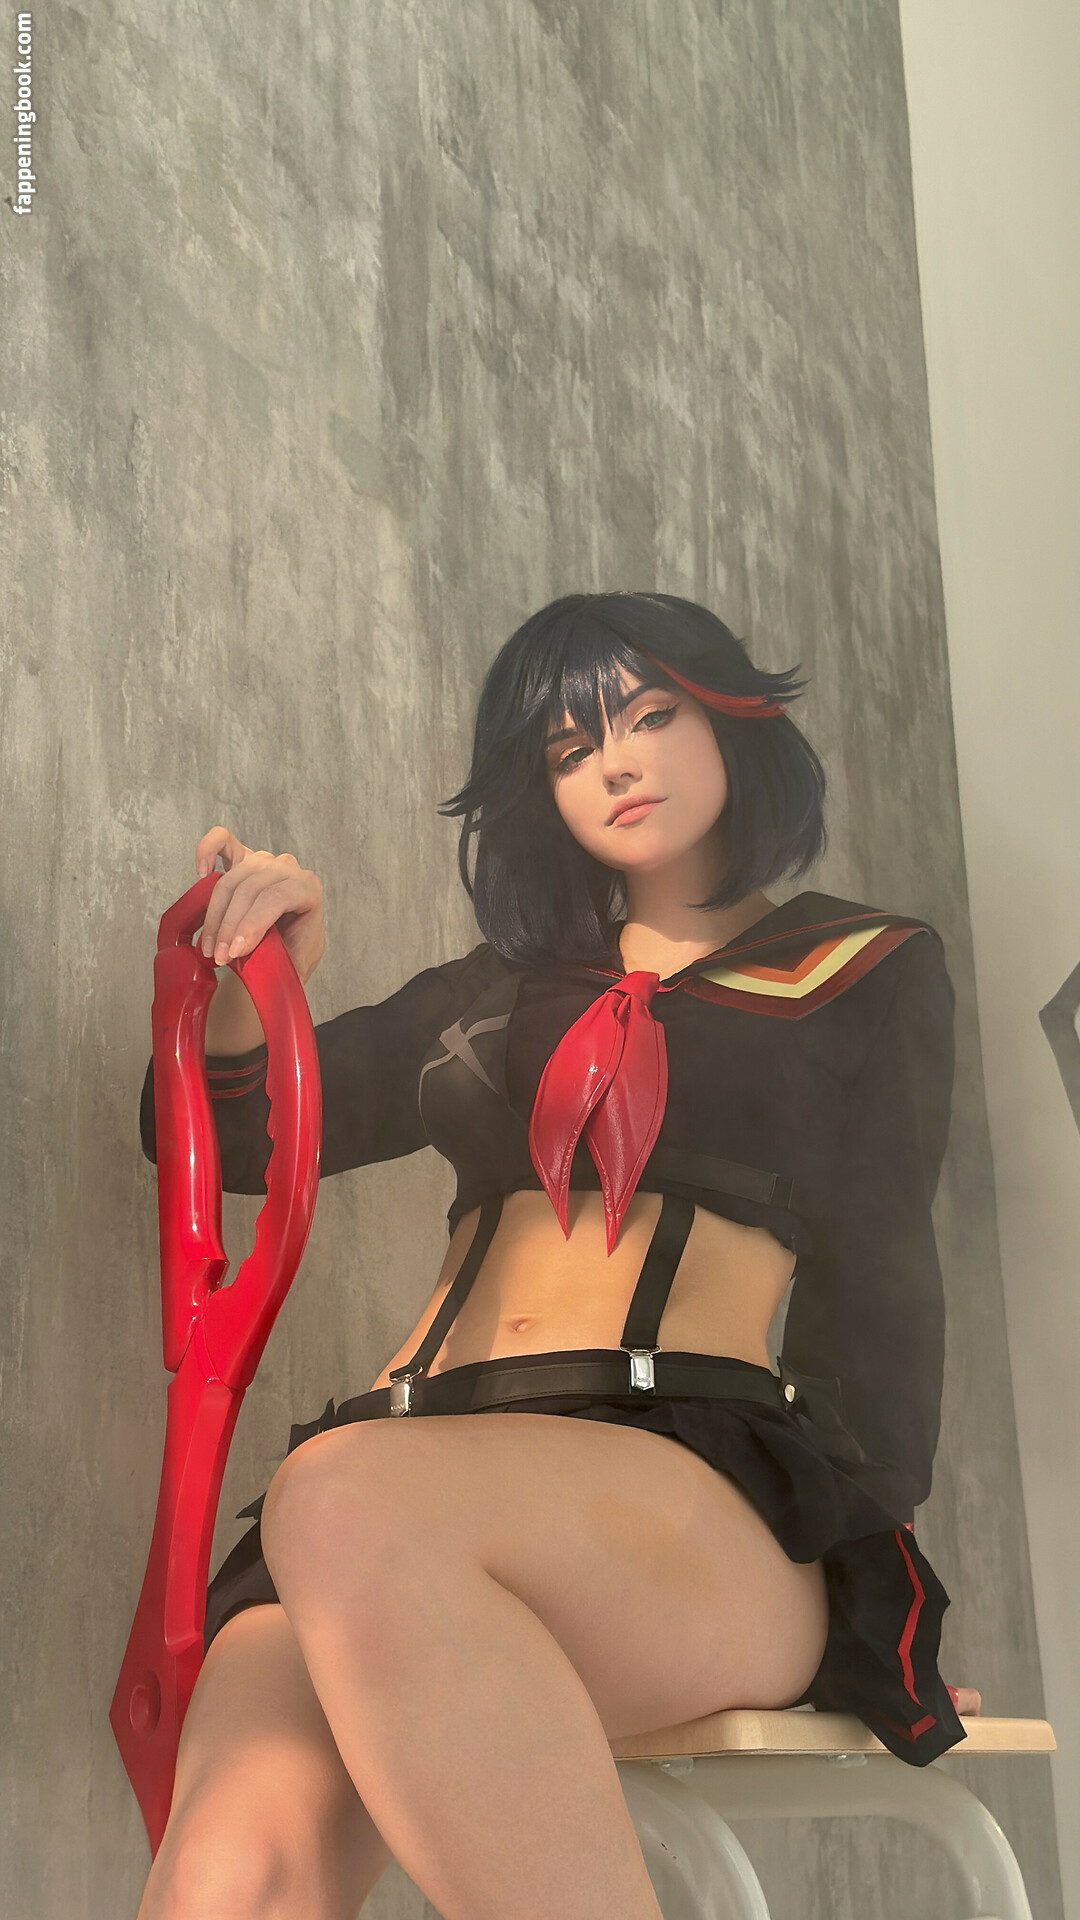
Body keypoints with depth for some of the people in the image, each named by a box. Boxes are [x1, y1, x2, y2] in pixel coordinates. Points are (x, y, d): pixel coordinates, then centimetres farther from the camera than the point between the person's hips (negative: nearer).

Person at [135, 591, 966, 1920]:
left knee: (351, 1504, -39)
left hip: (706, 1490, -3)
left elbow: (875, 1274, 12)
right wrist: (246, 987, 7)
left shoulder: (868, 972, 21)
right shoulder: (493, 996, 30)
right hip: (418, 1481, 3)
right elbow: (230, 1136, 29)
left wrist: (857, 1551, -4)